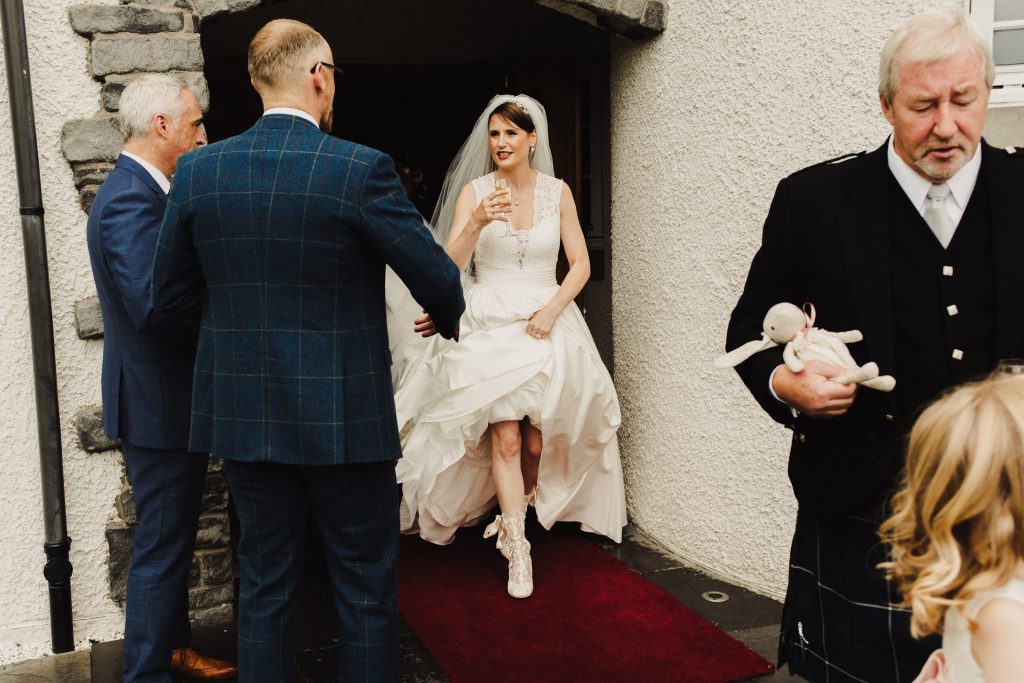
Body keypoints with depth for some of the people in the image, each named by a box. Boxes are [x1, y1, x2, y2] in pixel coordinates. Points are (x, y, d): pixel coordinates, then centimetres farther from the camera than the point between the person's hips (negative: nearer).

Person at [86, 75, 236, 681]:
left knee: (172, 538, 22)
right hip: (161, 403, -11)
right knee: (162, 546, 1)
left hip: (165, 398, 11)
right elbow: (155, 305, -31)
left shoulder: (141, 190, 12)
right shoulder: (131, 200, -21)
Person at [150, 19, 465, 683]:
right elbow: (438, 279, -8)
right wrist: (448, 321, 14)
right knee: (366, 589, 11)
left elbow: (166, 293, 6)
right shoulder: (361, 168, -14)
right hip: (345, 417, -4)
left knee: (265, 585, 16)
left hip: (245, 416, 4)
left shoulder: (200, 170, -1)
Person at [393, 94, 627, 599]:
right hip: (489, 324, -1)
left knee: (537, 441, 2)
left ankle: (514, 512, 30)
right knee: (505, 437, -9)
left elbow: (580, 264, 3)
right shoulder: (474, 191, 1)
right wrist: (477, 223, -26)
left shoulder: (557, 192, 4)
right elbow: (450, 264, -9)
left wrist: (552, 309, -11)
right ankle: (517, 550, 0)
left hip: (545, 322, 1)